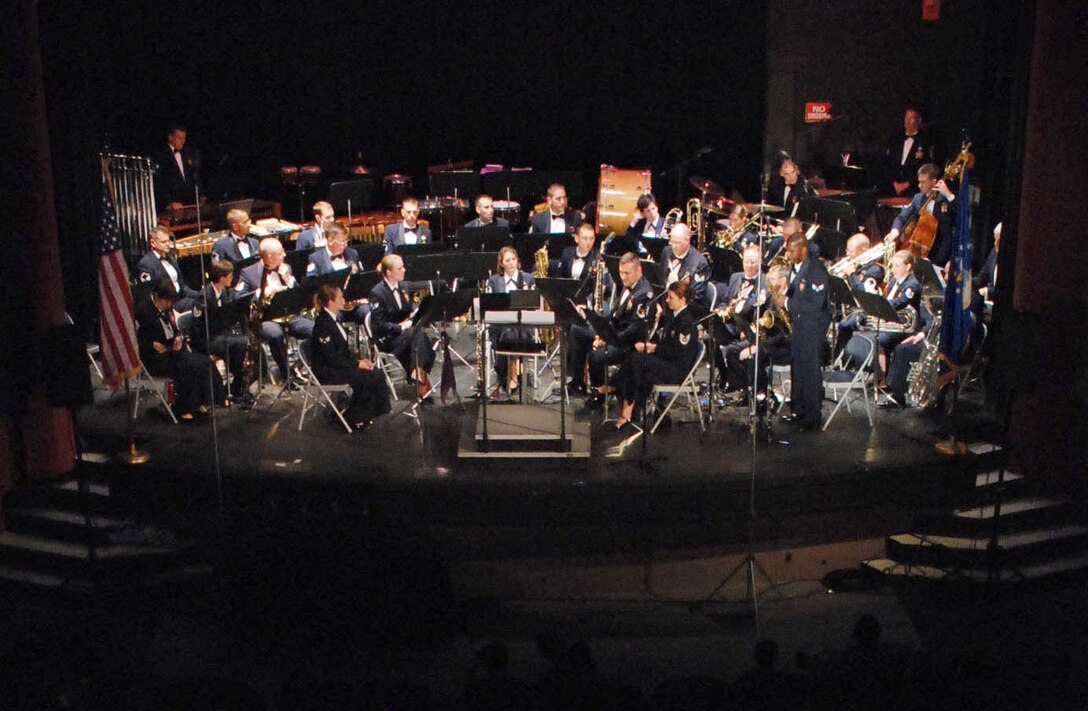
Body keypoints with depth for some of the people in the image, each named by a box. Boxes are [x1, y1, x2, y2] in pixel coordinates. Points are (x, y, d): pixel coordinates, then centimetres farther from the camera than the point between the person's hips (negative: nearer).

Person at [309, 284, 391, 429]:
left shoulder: (331, 319, 11)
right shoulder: (323, 323, -20)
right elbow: (331, 358, -21)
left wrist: (359, 361, 3)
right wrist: (357, 364, -16)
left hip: (337, 366, 10)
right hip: (327, 372, -10)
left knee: (377, 374, -3)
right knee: (374, 377, -15)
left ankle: (355, 416, 6)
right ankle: (355, 418, -1)